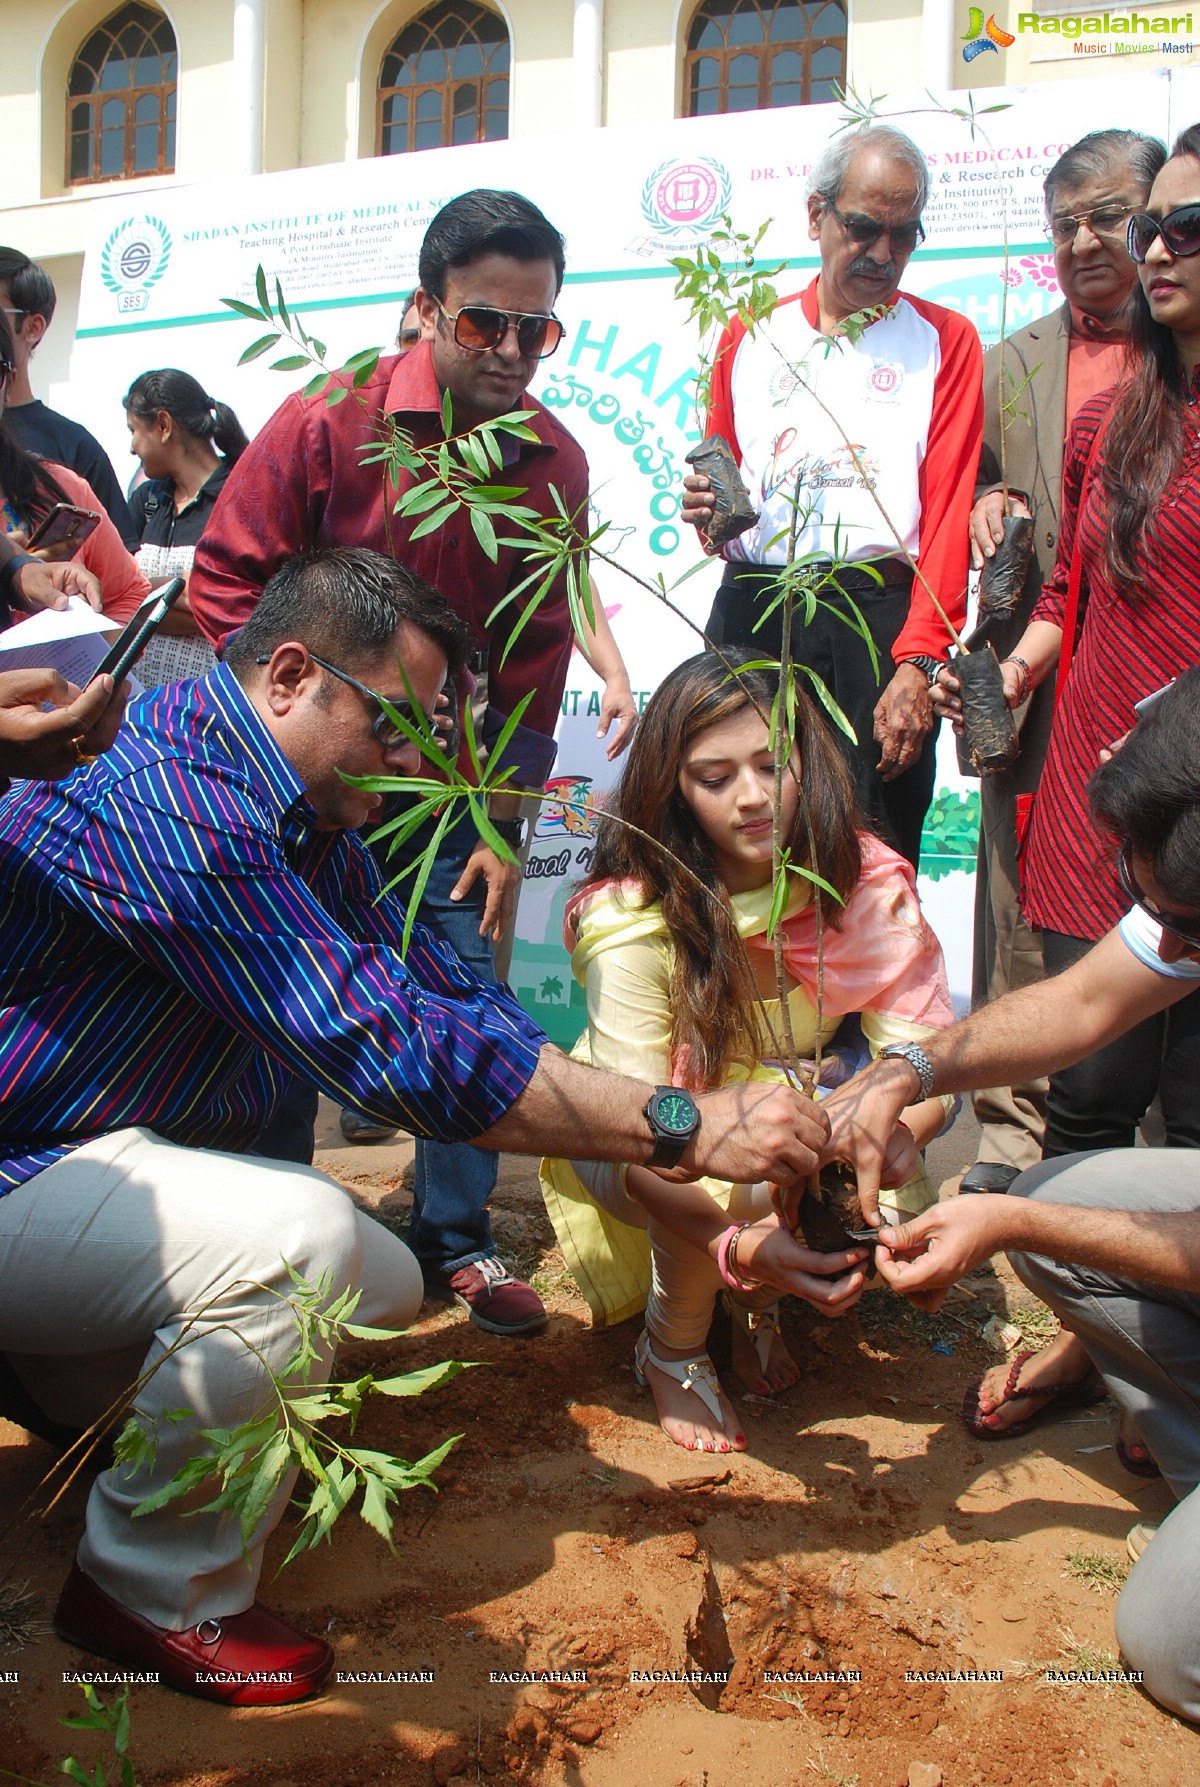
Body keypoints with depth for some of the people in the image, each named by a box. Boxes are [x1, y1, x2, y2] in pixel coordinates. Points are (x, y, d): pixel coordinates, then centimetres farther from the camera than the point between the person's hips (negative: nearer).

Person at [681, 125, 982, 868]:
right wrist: (707, 508, -1)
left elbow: (950, 514, -1)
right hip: (749, 614, 3)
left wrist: (918, 660, -13)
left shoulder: (944, 341, 9)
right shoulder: (749, 338, 18)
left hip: (877, 618, -2)